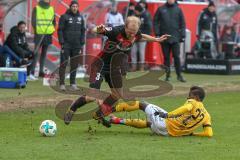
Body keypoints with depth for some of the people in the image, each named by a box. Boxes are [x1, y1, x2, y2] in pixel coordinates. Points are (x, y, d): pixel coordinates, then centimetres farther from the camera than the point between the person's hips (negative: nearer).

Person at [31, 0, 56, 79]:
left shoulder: (51, 9, 12)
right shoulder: (36, 9, -1)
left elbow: (54, 21, 17)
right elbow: (33, 21, -5)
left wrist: (53, 29, 2)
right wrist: (36, 29, -16)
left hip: (48, 34, 5)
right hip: (39, 34, -5)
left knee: (44, 53, 10)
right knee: (36, 53, -10)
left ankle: (41, 71, 16)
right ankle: (32, 71, -11)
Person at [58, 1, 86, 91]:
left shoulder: (80, 18, 10)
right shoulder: (64, 17, -4)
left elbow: (83, 31, 14)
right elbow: (60, 30, -5)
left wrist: (82, 44, 7)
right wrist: (62, 43, -11)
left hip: (76, 46, 4)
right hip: (66, 45, -4)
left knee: (74, 65, 7)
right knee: (63, 64, -4)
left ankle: (73, 84, 13)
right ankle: (62, 84, -2)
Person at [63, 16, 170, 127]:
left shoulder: (136, 34, -10)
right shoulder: (116, 31, -30)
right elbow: (94, 30, -33)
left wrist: (157, 40, 24)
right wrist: (98, 30, -57)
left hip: (114, 67, 7)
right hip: (101, 65, -7)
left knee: (117, 95, 12)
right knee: (92, 96, -16)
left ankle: (99, 114, 35)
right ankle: (71, 111, 7)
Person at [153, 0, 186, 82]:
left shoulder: (178, 9, 6)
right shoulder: (161, 9, 5)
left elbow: (182, 23, 7)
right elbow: (155, 21, 5)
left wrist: (182, 35, 0)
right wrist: (157, 33, -3)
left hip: (175, 38, 0)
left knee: (176, 56, -5)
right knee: (166, 57, 4)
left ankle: (179, 75, 0)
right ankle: (167, 75, 9)